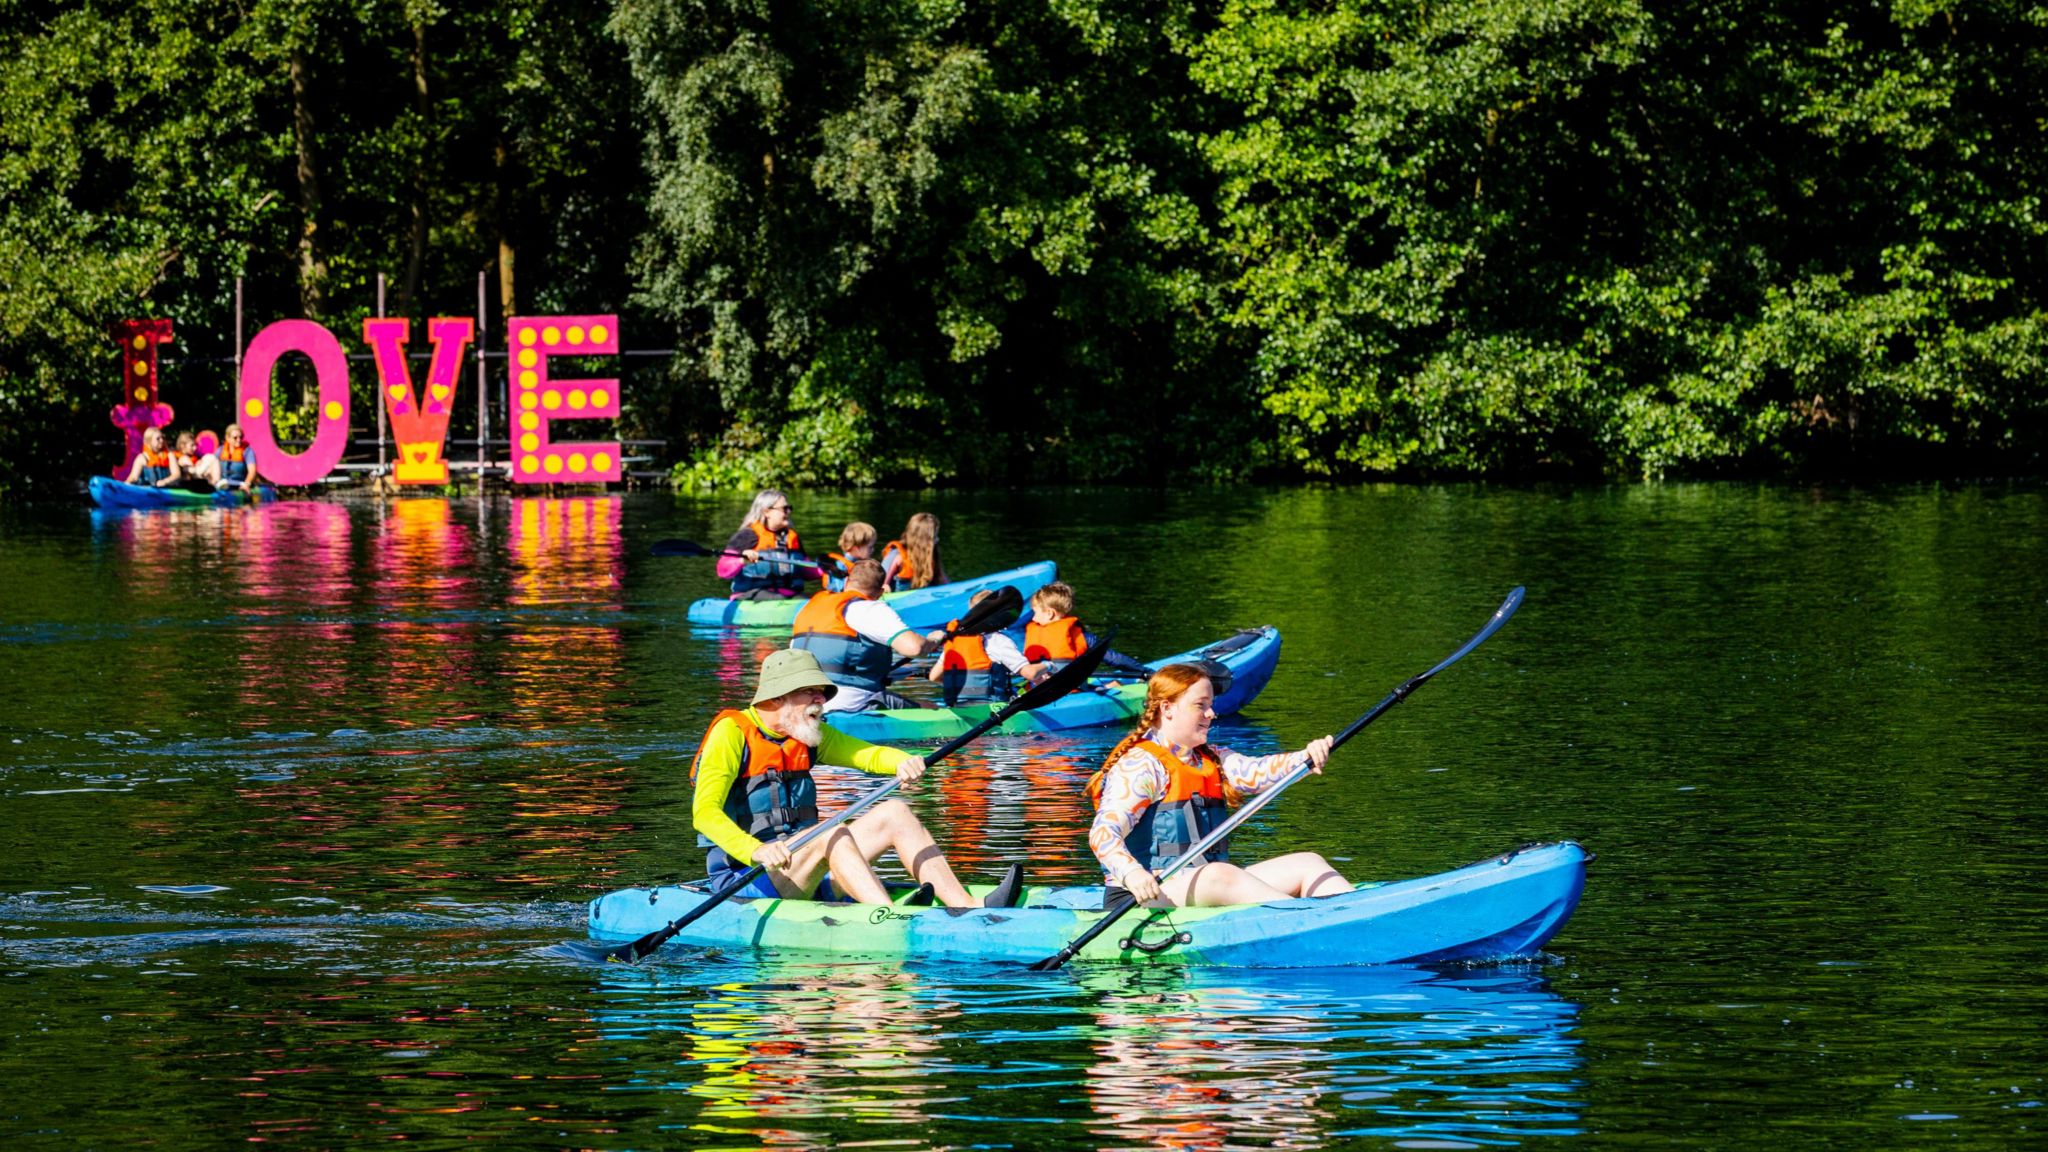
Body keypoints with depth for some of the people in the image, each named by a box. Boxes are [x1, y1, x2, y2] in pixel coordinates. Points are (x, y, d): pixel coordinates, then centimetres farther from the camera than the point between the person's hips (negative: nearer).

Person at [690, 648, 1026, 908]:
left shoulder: (808, 736, 15)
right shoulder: (731, 733, -11)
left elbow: (869, 754, 6)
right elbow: (705, 813, -22)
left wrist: (904, 762, -19)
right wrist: (756, 851, -39)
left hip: (804, 877, 8)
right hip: (744, 877, -8)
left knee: (894, 814, -3)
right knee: (834, 834, -32)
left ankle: (969, 908, -16)